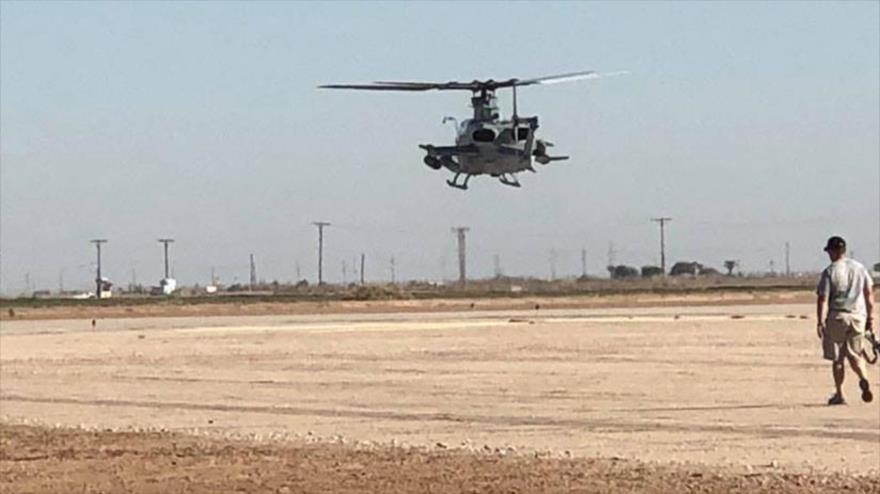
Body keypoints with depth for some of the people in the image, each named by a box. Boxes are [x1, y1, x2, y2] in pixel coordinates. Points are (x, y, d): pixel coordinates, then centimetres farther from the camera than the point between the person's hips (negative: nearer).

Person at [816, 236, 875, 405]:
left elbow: (823, 299, -12)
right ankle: (864, 379, -17)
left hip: (837, 316, -4)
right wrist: (870, 317, 16)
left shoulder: (829, 272, -7)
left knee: (837, 358, 7)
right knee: (855, 354, 12)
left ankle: (839, 394, 9)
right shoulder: (860, 268, 7)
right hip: (858, 315, 4)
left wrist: (820, 322, -12)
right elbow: (869, 293, 9)